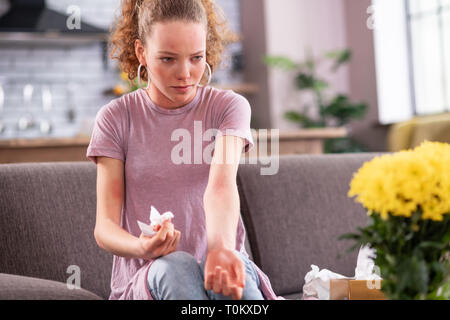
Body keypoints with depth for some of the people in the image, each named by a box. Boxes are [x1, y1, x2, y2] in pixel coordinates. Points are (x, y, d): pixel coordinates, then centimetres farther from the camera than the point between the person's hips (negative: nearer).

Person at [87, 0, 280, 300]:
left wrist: (222, 247, -39)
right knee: (176, 266, -34)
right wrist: (142, 247, -27)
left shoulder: (229, 106, 3)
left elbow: (221, 183, -17)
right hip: (145, 276, 1)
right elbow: (104, 226, -3)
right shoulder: (116, 118, 3)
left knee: (227, 273, -35)